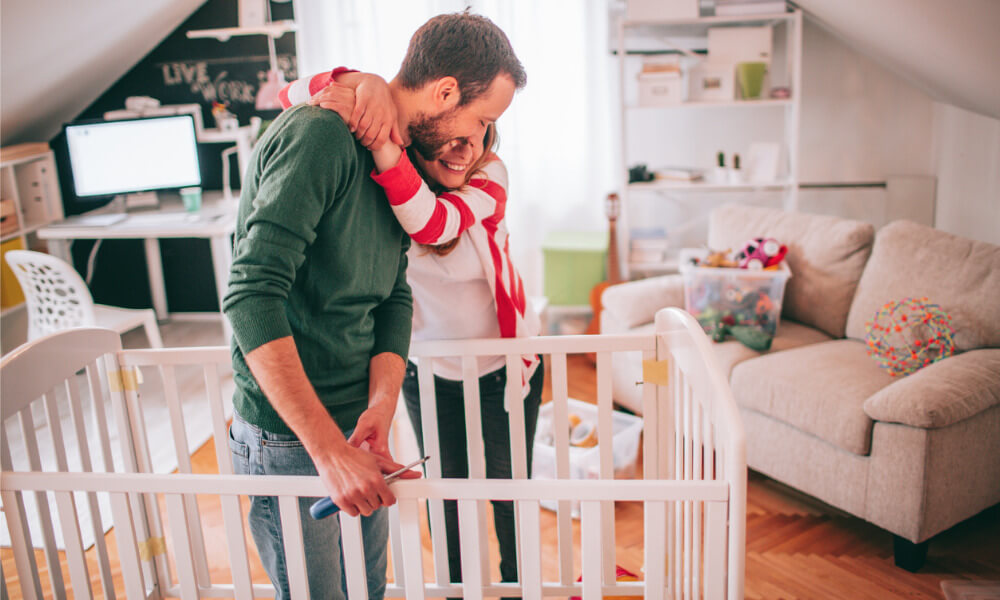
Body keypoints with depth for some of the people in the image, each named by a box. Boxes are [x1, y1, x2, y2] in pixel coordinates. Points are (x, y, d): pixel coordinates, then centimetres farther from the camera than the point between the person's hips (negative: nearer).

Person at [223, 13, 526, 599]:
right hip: (288, 440, -8)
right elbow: (252, 297, -29)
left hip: (355, 423, 8)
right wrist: (329, 450, -32)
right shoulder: (320, 134, -21)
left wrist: (382, 405, -12)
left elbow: (394, 297, 6)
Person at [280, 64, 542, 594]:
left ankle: (517, 582, 41)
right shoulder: (375, 178, -18)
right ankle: (456, 586, 42)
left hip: (506, 366, -1)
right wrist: (359, 85, -47)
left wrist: (383, 149, -58)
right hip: (428, 370, 1)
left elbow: (434, 223, -42)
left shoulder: (490, 176, -21)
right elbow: (292, 96, -26)